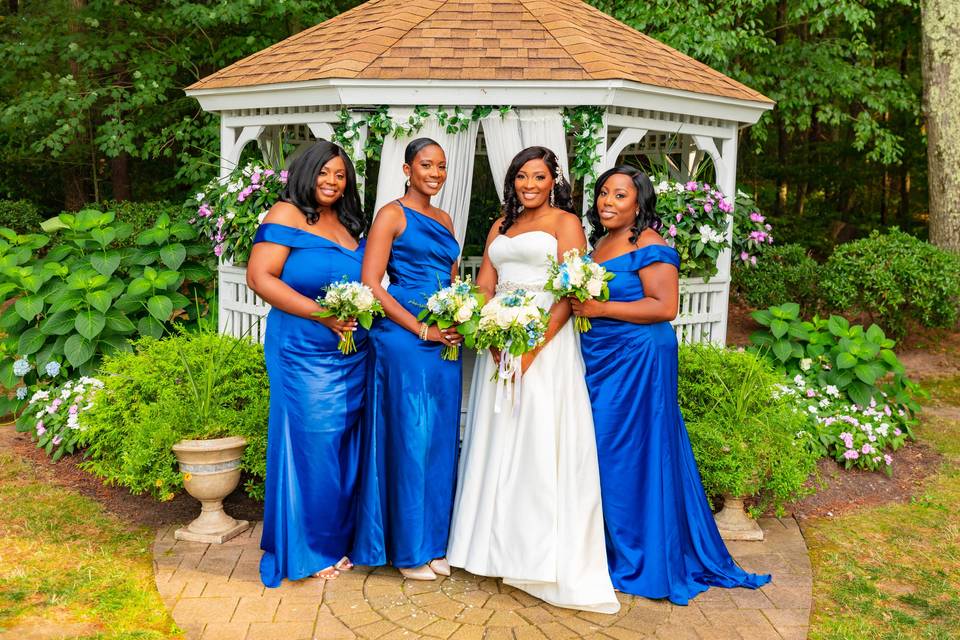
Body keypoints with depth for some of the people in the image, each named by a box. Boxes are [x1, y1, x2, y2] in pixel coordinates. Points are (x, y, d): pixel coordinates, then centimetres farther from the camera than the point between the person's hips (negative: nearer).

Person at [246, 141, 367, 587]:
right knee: (310, 445, -2)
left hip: (351, 355, 7)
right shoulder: (287, 215, -4)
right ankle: (304, 552, 13)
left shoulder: (349, 225, 16)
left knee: (344, 447, 10)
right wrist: (321, 314, -19)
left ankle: (335, 541, 25)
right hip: (303, 353, -6)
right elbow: (259, 277, -13)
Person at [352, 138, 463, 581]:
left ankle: (434, 542, 22)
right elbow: (370, 285, -12)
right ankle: (408, 548, 12)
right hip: (403, 339, -7)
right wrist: (422, 330, -15)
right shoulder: (392, 215, -4)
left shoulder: (444, 220, 17)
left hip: (445, 341, 7)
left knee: (441, 439, 10)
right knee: (409, 438, -1)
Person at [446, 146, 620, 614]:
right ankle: (499, 545, 19)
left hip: (547, 340, -6)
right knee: (497, 439, 8)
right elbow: (484, 285, 10)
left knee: (541, 440, -7)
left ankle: (542, 556, 0)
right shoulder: (501, 226, 19)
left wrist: (533, 345, -19)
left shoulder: (565, 222, 2)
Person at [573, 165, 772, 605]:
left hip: (638, 362, -9)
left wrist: (601, 309, -21)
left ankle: (642, 560, 11)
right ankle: (608, 548, 24)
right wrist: (577, 302, 9)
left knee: (633, 454, -3)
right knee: (601, 450, 11)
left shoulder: (649, 246, -11)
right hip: (599, 360, 9)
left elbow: (665, 306, -19)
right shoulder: (600, 243, 16)